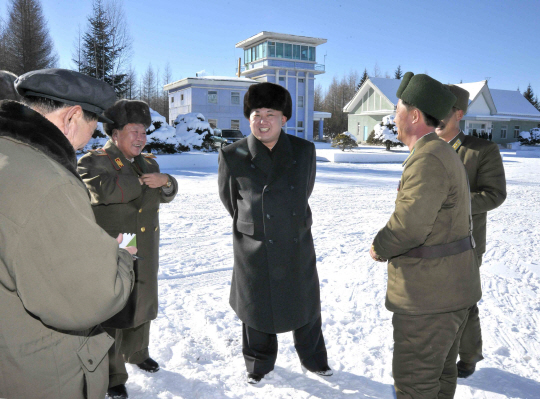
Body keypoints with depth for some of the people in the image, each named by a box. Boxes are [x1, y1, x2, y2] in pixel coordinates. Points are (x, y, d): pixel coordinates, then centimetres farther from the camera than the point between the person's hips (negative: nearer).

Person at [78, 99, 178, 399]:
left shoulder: (146, 162, 13)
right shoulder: (93, 161, -9)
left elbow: (166, 196, 7)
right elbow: (104, 189, -29)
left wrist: (165, 181, -18)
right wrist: (143, 180, -13)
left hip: (145, 252, 7)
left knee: (142, 304, 19)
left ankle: (137, 352, 42)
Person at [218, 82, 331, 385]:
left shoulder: (304, 150, -5)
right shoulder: (233, 156, -11)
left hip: (298, 245, 2)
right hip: (256, 248, -2)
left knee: (305, 304, 16)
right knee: (258, 307, 13)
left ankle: (315, 359, 41)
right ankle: (259, 364, 38)